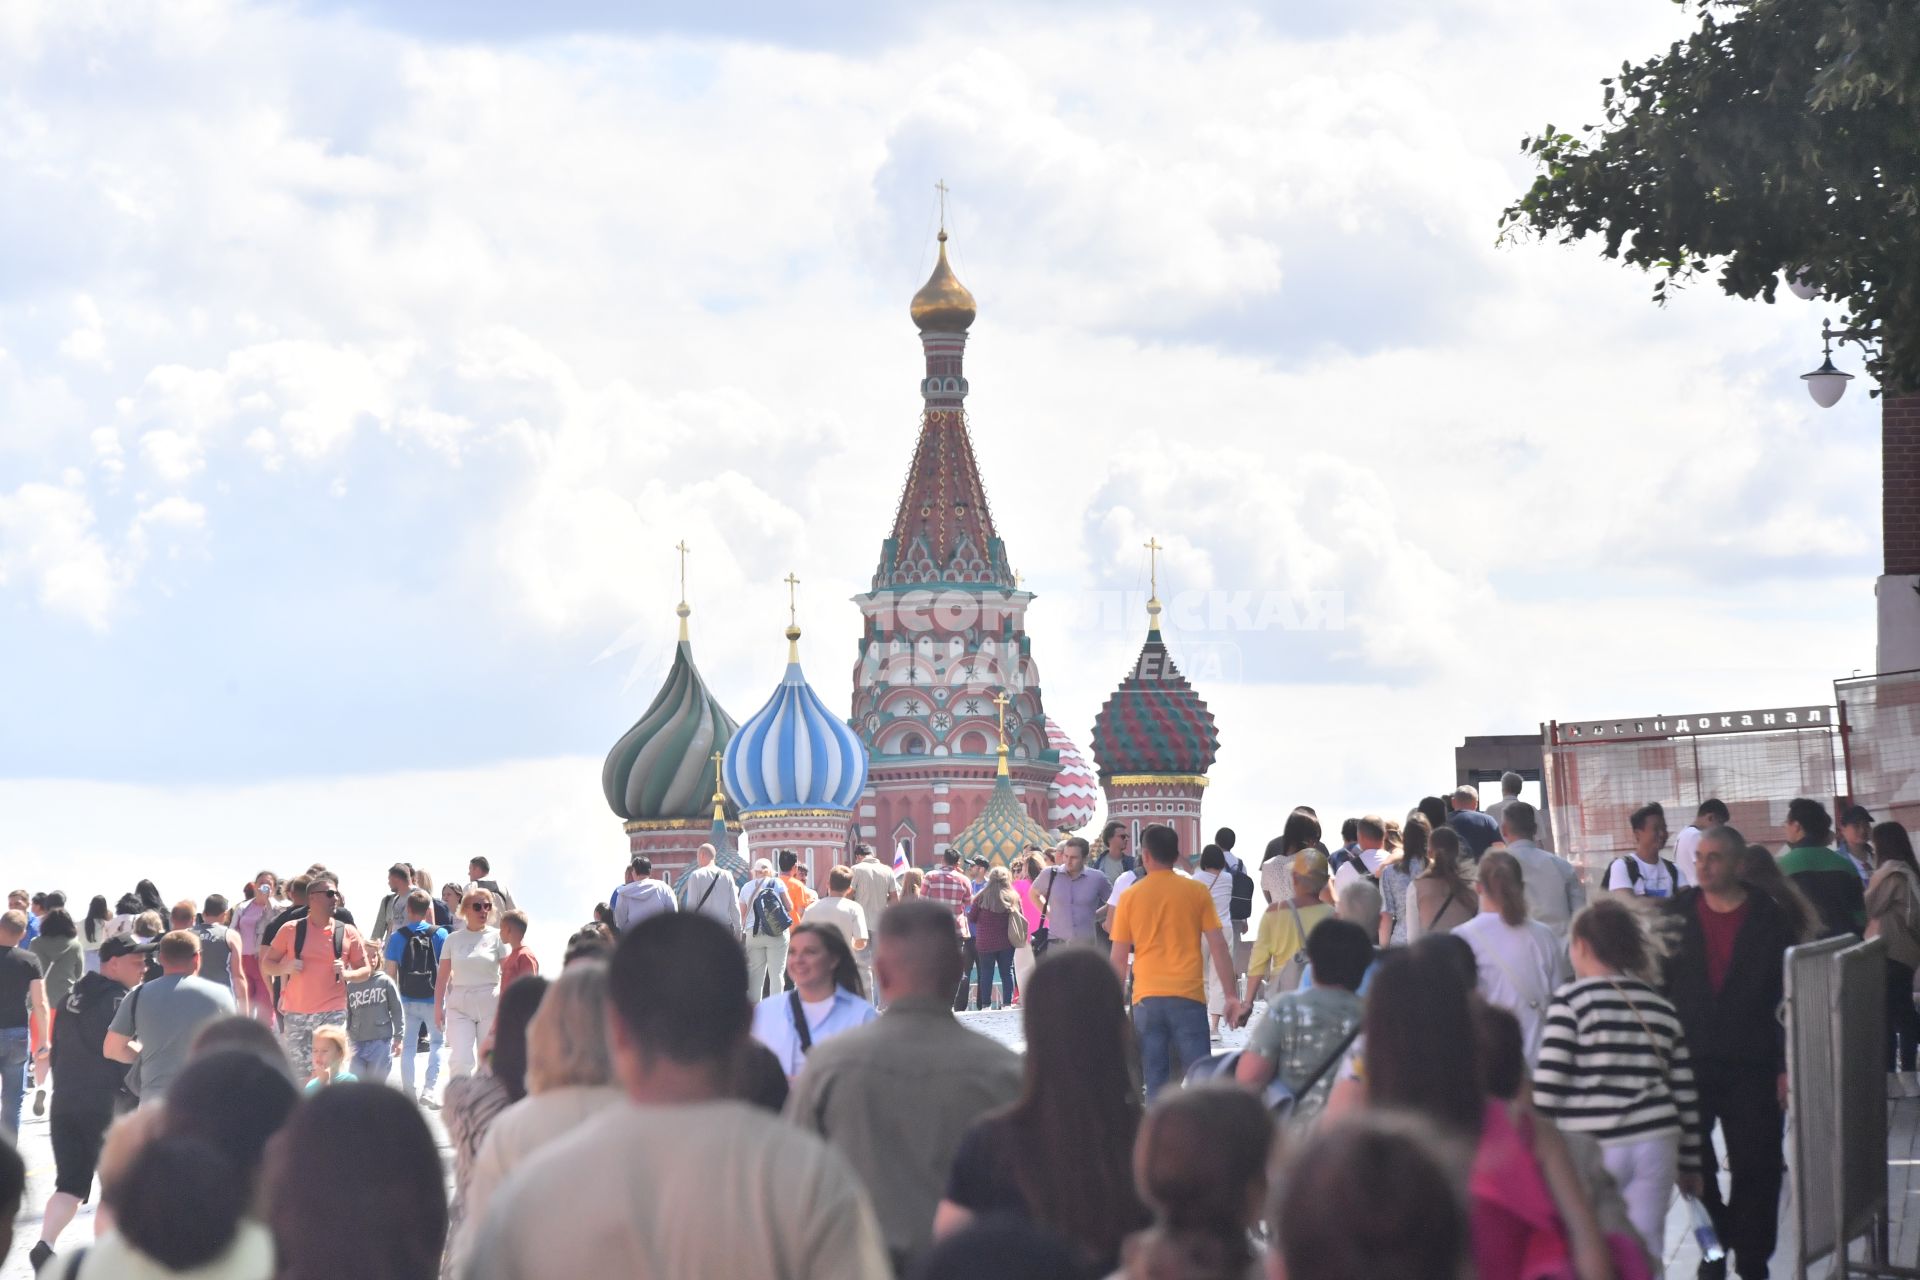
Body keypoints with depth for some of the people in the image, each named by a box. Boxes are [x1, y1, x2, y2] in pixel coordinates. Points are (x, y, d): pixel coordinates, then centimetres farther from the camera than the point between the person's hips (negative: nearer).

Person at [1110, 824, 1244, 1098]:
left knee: (1154, 1079, 4)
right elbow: (1218, 948, -1)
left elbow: (1119, 960, 7)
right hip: (1188, 998, -1)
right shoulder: (1196, 893, 1)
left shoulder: (1130, 897, 4)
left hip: (1146, 999, 1)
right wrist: (1232, 996, 4)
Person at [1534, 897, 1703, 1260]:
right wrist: (1690, 1165, 21)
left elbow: (1548, 1082, -10)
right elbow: (1685, 1095, 14)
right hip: (1654, 1145, 5)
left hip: (1590, 1149, -4)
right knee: (1645, 1254, 5)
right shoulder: (1662, 1009, 12)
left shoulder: (1572, 1001, -5)